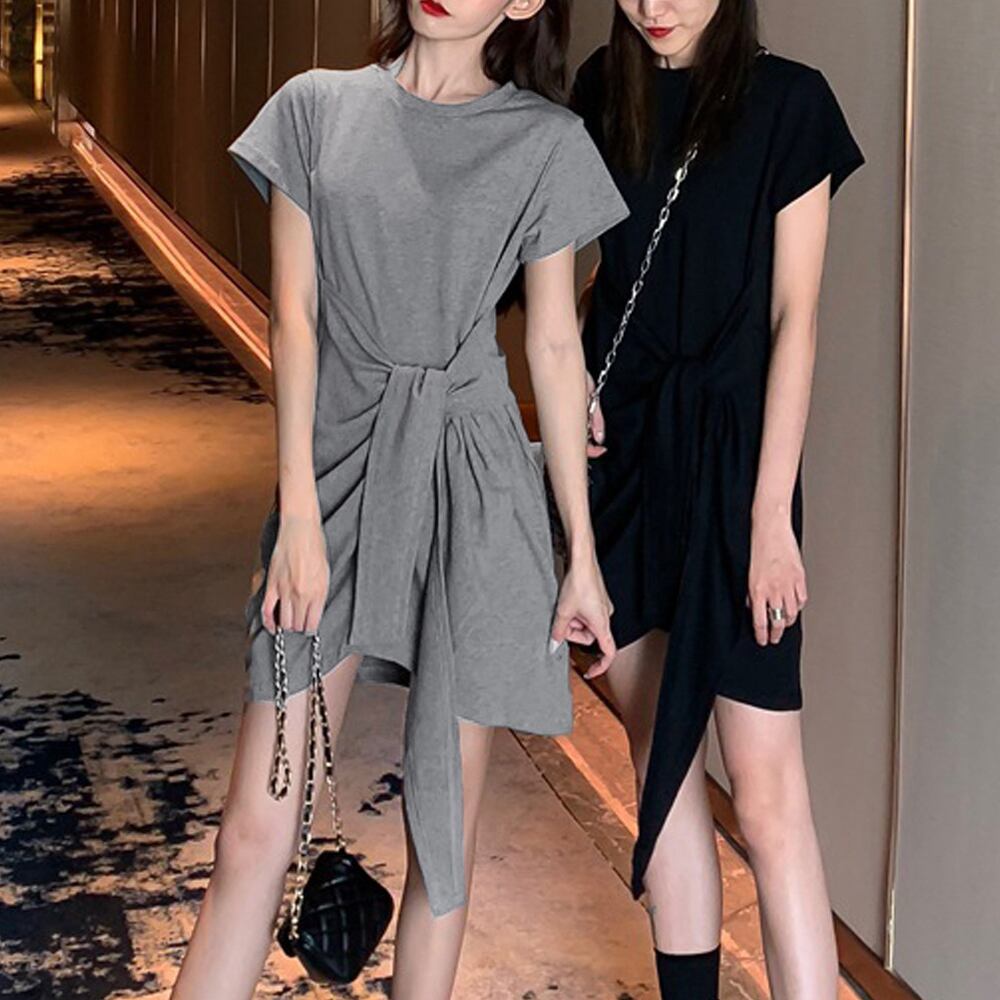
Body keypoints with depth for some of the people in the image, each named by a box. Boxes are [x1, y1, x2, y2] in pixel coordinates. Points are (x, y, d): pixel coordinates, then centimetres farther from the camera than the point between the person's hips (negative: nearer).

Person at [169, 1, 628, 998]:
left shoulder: (545, 140, 3)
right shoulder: (317, 107, 5)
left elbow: (554, 348, 5)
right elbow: (294, 313, 2)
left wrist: (583, 552, 5)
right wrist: (298, 513, -5)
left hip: (473, 480, 0)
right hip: (337, 467, 1)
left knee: (445, 821, 6)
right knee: (254, 831, -3)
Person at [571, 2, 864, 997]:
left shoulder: (785, 100, -8)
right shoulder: (604, 88, 8)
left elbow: (794, 319, -10)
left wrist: (772, 515, -13)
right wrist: (570, 370, -1)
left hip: (726, 448, -5)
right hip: (619, 441, 5)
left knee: (767, 794, -9)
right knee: (658, 755, 11)